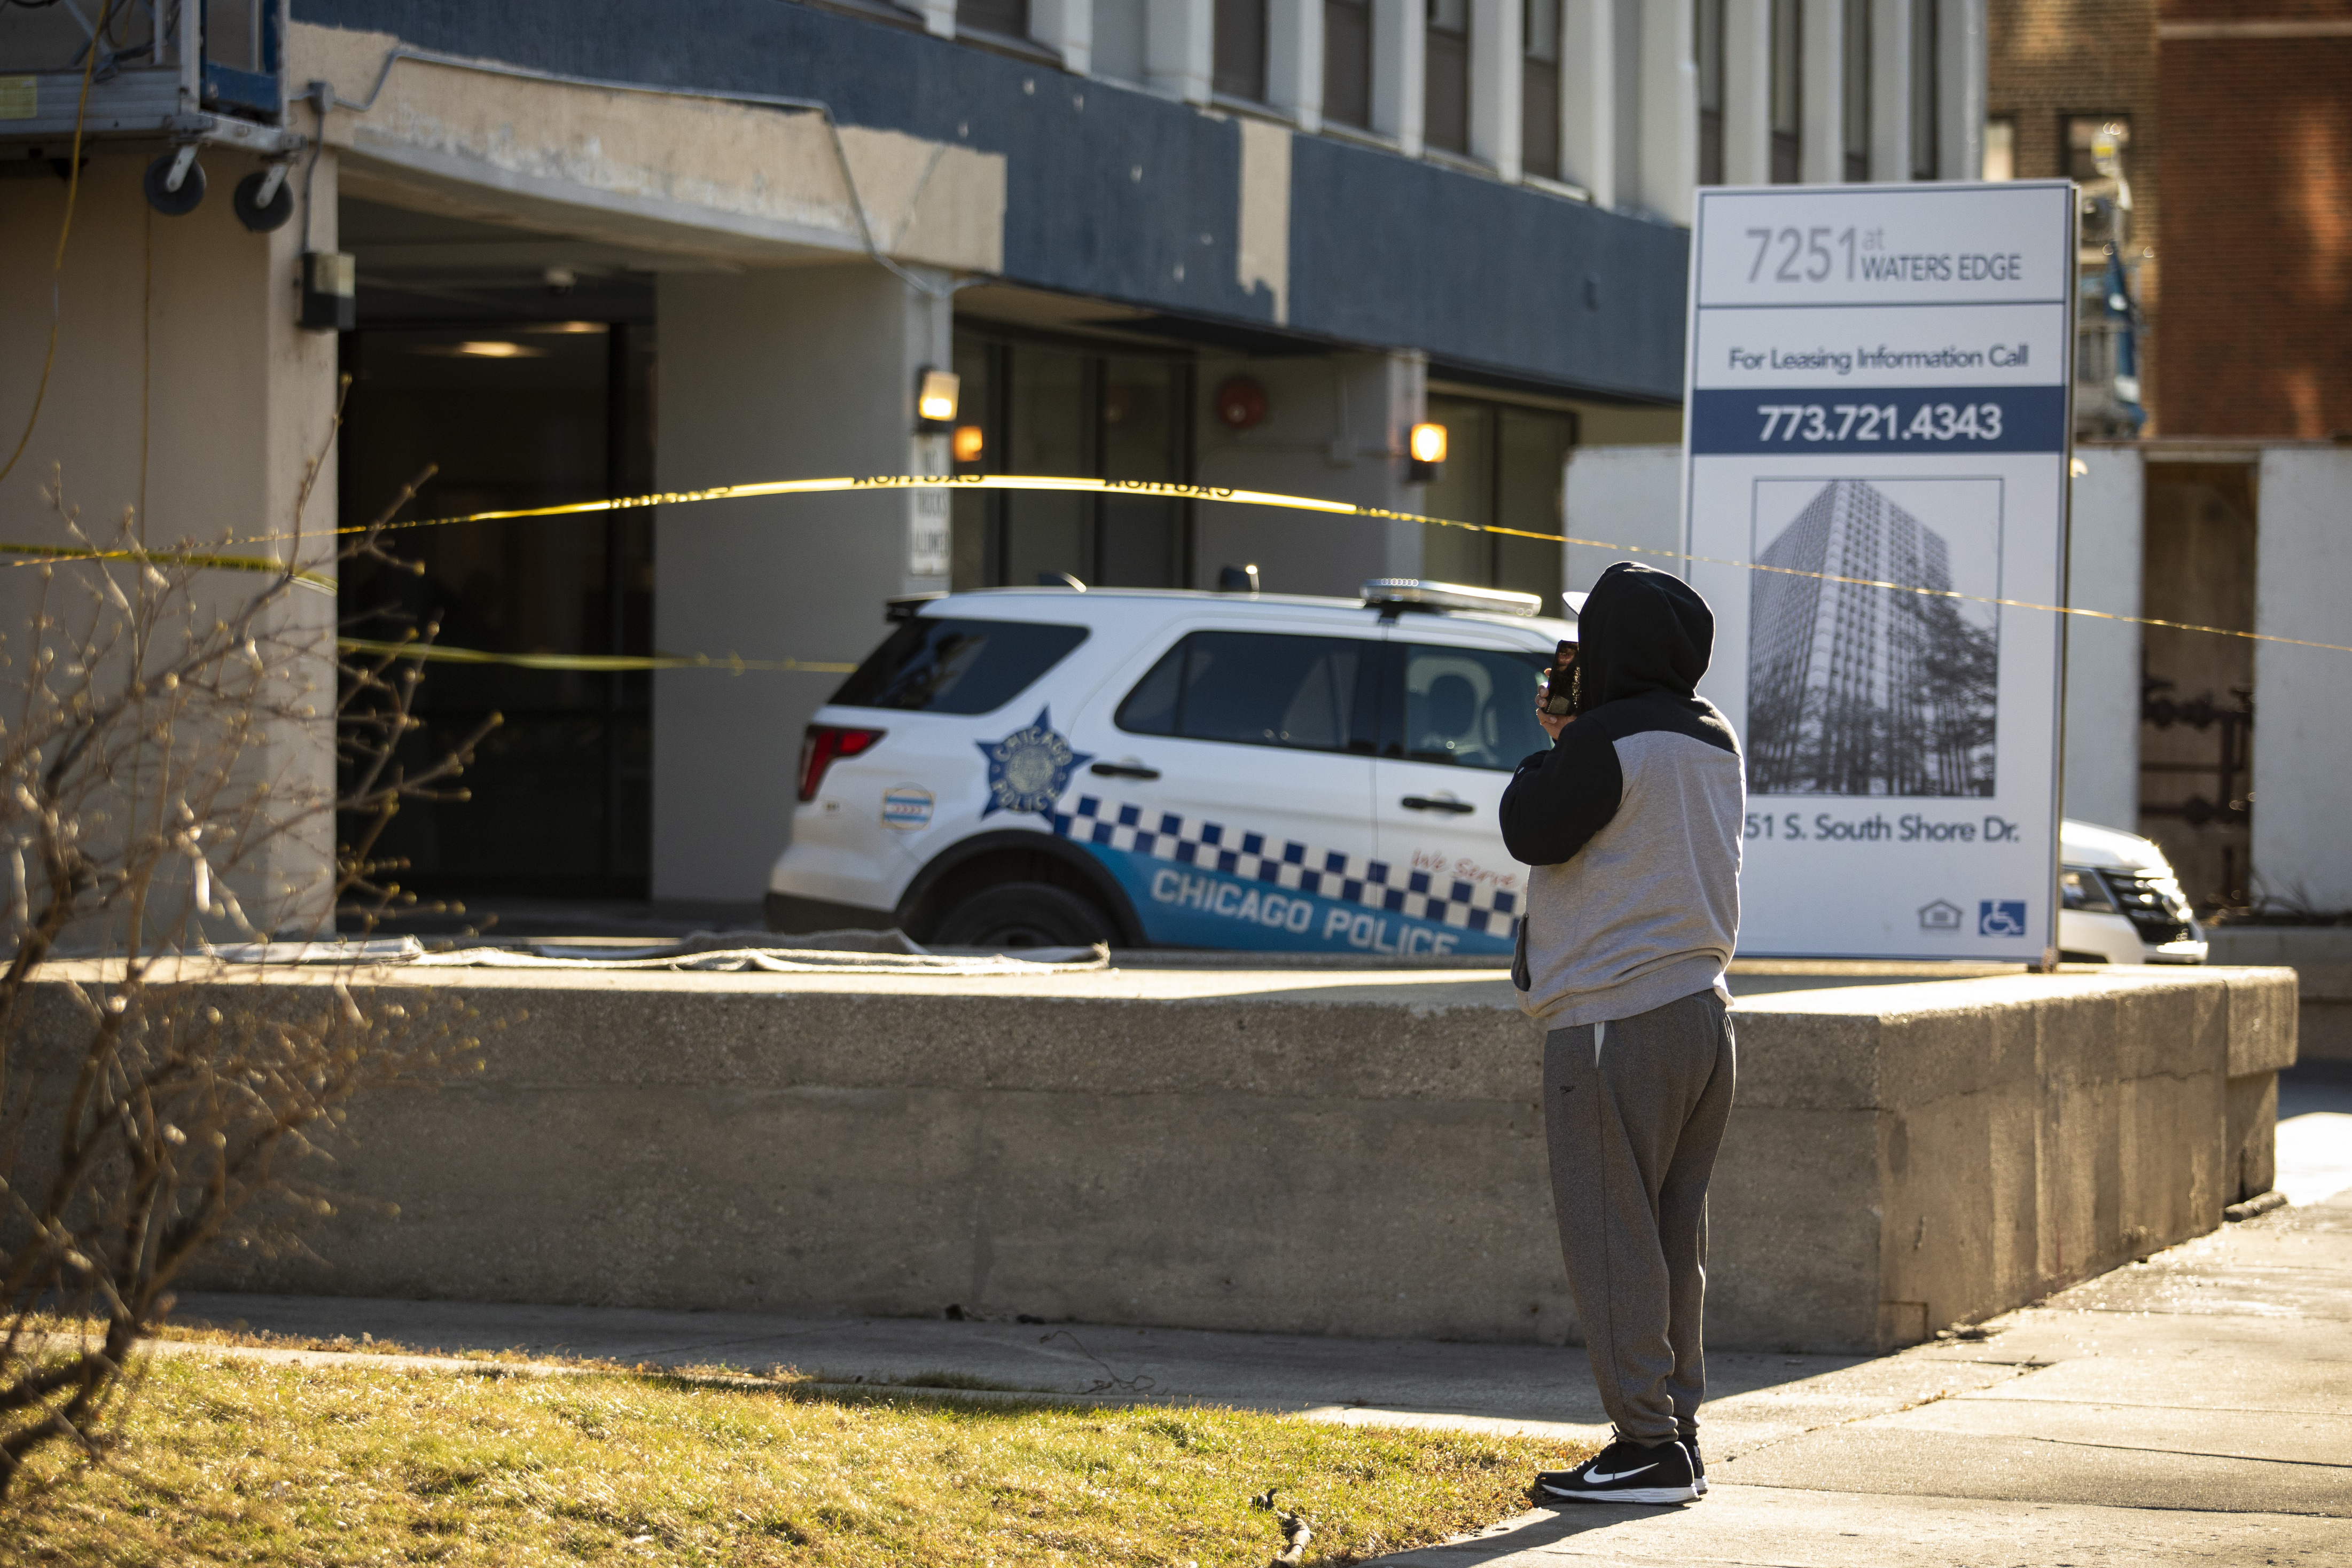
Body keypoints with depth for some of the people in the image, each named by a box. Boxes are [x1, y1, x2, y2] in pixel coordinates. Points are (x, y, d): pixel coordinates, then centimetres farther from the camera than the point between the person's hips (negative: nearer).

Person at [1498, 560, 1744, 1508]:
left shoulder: (1608, 741, -14)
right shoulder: (1714, 744, 12)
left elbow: (1533, 832, -7)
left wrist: (1547, 754, 8)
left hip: (1614, 1021, -9)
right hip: (1701, 1009, 9)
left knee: (1612, 1239, -5)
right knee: (1673, 1237, 12)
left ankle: (1649, 1447, -7)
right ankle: (1678, 1435, 14)